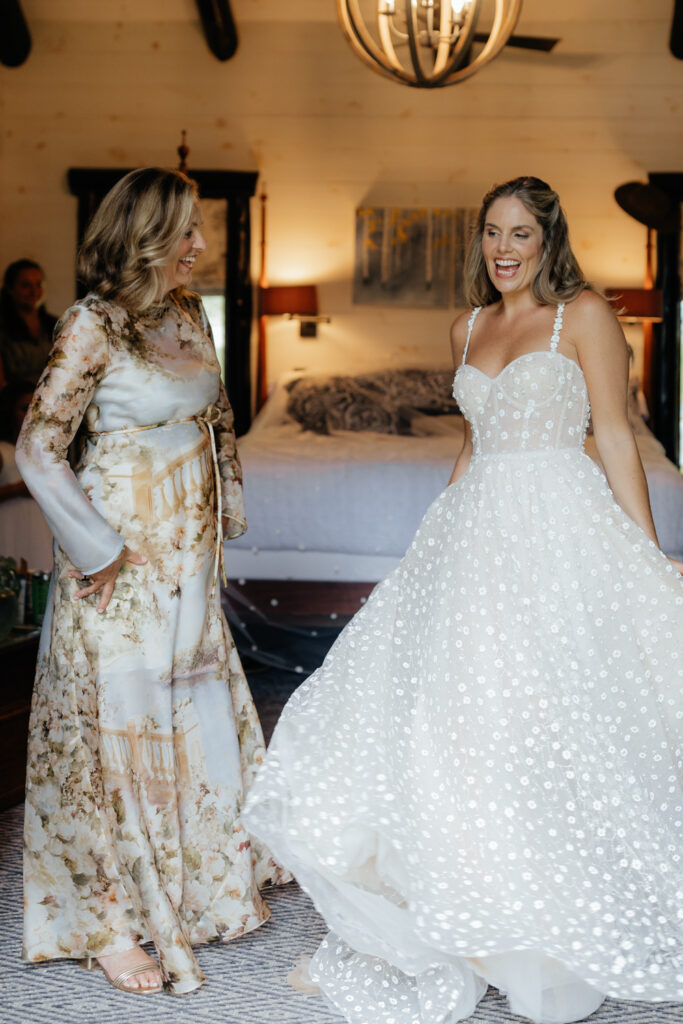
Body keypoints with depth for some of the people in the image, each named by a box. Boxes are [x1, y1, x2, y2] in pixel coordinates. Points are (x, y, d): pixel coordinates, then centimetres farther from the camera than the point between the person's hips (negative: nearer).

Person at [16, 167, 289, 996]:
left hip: (190, 556, 7)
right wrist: (100, 550, -14)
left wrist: (227, 506, 16)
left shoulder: (189, 316, 7)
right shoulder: (94, 325, -16)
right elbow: (38, 449, -18)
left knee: (199, 716, 17)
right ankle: (111, 924, 18)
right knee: (120, 723, 2)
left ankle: (201, 884, 38)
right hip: (125, 562, -7)